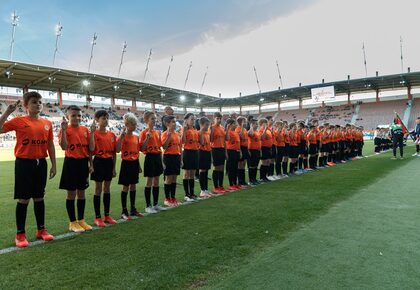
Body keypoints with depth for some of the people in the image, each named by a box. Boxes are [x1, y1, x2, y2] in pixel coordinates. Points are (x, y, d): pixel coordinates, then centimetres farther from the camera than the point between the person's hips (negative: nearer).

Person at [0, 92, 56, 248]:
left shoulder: (47, 123, 6)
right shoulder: (19, 121, -4)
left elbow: (50, 145, 10)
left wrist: (54, 165, 9)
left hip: (41, 163, 4)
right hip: (24, 163, -3)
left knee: (39, 198, 13)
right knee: (23, 199, 2)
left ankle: (41, 229, 25)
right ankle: (20, 234, 16)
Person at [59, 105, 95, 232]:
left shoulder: (85, 130, 6)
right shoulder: (66, 130, -6)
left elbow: (91, 148, 2)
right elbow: (64, 147, -20)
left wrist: (92, 132, -5)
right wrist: (63, 129, -22)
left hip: (84, 162, 5)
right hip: (71, 163, -4)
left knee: (82, 192, 12)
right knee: (71, 193, 4)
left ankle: (81, 220, 25)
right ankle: (73, 222, 17)